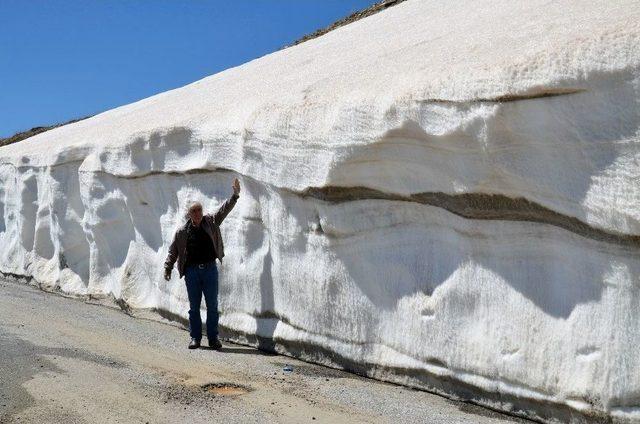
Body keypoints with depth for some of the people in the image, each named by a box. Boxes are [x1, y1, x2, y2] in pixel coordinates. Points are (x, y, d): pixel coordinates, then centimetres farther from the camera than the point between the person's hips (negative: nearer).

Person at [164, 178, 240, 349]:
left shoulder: (211, 222, 4)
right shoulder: (182, 232, 3)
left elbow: (225, 209, -2)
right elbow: (173, 251, 8)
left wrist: (235, 194, -13)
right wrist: (168, 269, 3)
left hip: (210, 269, 0)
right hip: (192, 271, 0)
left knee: (212, 305, 3)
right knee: (194, 307, 7)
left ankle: (213, 338, 10)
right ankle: (195, 338, 16)